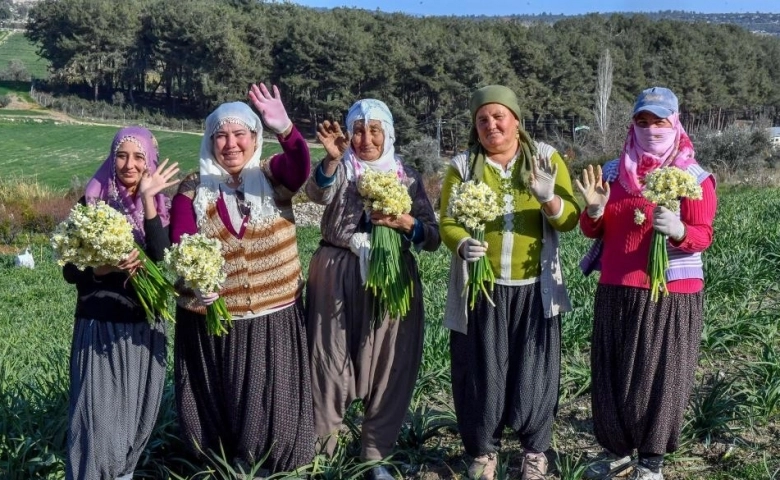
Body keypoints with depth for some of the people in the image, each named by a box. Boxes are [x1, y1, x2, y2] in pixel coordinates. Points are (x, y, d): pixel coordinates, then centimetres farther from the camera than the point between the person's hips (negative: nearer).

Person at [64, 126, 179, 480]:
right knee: (99, 413, -4)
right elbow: (70, 270, -3)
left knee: (137, 410, 11)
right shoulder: (93, 201, -3)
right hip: (100, 326, -2)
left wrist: (147, 199, -20)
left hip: (145, 326, 3)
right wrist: (106, 267, -22)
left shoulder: (160, 204, 2)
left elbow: (162, 260, -16)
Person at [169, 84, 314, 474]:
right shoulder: (192, 190, 0)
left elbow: (301, 167, -23)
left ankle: (263, 468, 29)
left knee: (269, 405, 8)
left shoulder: (274, 176, 0)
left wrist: (286, 129, -43)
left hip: (275, 319, 0)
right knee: (218, 406, 11)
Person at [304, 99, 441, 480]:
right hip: (338, 276, -1)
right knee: (331, 361, 2)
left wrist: (406, 222, -16)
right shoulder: (340, 169, 2)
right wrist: (332, 157, -41)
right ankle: (319, 448, 18)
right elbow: (317, 193, -22)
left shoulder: (407, 177, 7)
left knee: (388, 366, 6)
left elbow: (433, 237, 3)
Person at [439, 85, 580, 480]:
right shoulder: (463, 166, 2)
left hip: (534, 289, 0)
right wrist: (463, 244, -26)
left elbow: (569, 219, -5)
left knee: (534, 371, 5)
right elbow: (448, 222, -5)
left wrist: (549, 199, -25)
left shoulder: (546, 158, 2)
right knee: (481, 371, 6)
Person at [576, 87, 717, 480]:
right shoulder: (613, 171, 7)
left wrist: (677, 230, -31)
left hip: (671, 295, -4)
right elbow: (593, 232, 9)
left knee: (659, 375, 2)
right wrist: (594, 210, -13)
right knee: (612, 373, 9)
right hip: (616, 291, 4)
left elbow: (703, 236, -10)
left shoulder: (694, 177, -4)